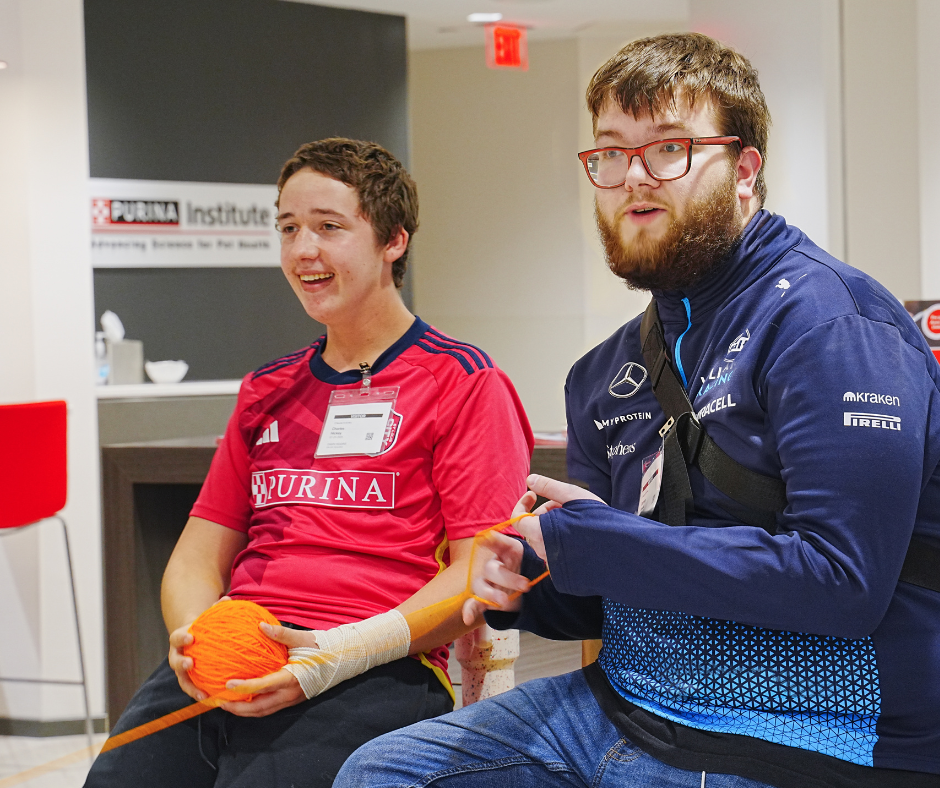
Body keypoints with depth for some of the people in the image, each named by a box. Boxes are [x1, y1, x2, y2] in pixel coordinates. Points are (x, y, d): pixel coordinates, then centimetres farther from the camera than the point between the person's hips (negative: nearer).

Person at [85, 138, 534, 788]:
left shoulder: (464, 382, 6)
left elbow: (481, 569, -3)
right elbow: (199, 555, 23)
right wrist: (195, 637, -1)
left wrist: (345, 650, -16)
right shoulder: (267, 392, 25)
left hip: (373, 677, -5)